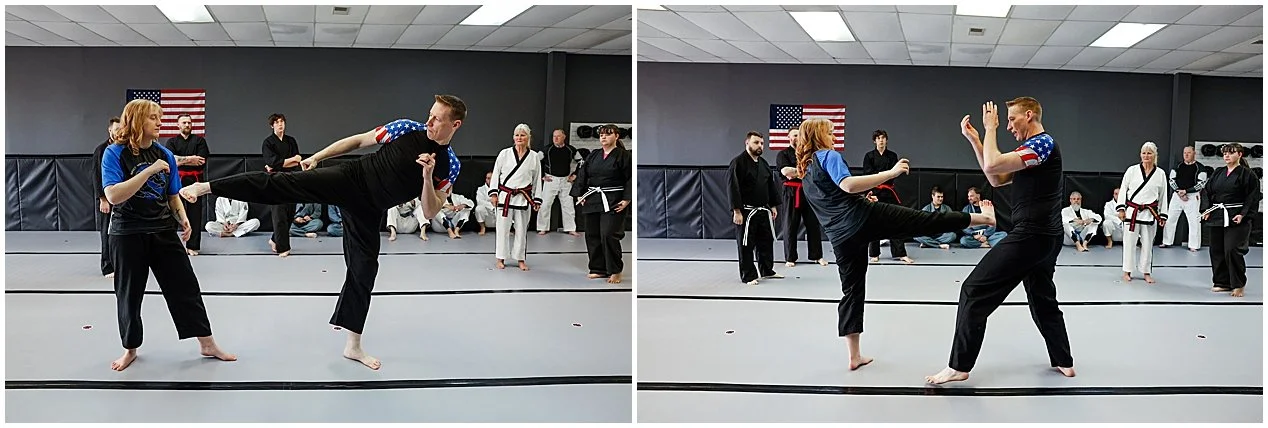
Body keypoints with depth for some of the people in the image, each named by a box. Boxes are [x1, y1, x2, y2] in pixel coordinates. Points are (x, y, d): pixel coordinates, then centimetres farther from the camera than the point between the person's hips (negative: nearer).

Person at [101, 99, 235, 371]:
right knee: (129, 294, 8)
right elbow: (113, 195, -23)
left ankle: (207, 345, 11)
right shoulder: (115, 154, -10)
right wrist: (150, 170, -28)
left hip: (163, 231, 4)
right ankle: (130, 349, 28)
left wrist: (183, 218, -6)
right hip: (128, 235, -3)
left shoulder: (164, 154, 3)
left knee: (186, 287, 3)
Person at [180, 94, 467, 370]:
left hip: (367, 210, 2)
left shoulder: (450, 166, -6)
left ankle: (353, 346, 18)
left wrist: (428, 177, -24)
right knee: (281, 184, -19)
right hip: (350, 180, -2)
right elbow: (357, 140, 3)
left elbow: (430, 212, -7)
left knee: (364, 271, 6)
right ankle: (207, 186, -16)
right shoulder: (408, 129, -9)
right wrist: (317, 157, 3)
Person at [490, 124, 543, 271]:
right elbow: (496, 173, 3)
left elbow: (537, 179, 7)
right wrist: (493, 193, -4)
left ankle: (521, 259, 19)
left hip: (523, 197, 1)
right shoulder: (505, 153, -1)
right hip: (505, 196, -1)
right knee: (502, 227, 3)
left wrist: (537, 199, 6)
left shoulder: (534, 157, 2)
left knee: (521, 228, 8)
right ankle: (500, 259, 14)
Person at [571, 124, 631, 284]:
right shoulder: (592, 156, 11)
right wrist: (579, 194, 5)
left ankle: (615, 271, 0)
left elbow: (631, 179, -8)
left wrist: (626, 199, -15)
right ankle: (599, 269, 20)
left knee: (608, 234, -14)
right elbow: (582, 175, 14)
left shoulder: (624, 156, -5)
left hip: (613, 202, -6)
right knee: (592, 235, 8)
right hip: (592, 200, 6)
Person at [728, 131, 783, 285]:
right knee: (746, 245, -1)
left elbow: (771, 186, 19)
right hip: (746, 211, -8)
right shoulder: (738, 163, -12)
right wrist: (737, 210, -20)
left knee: (766, 242, 15)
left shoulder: (764, 163, 12)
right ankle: (748, 276, 8)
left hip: (764, 210, 8)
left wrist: (774, 206, 14)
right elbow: (733, 188, -17)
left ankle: (767, 271, 30)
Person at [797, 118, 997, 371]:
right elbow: (847, 184, -22)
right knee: (925, 221, -3)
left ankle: (855, 356, 10)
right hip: (862, 217, -8)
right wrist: (891, 173, -22)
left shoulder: (805, 172, 22)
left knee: (851, 290, 11)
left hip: (840, 237, 8)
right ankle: (982, 218, 3)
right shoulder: (828, 156, -3)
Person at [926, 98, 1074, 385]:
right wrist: (974, 139, 10)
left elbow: (992, 165, -24)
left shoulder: (1043, 143, -13)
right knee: (1043, 300, 23)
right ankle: (1064, 362, 32)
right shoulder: (1032, 148, 19)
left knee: (975, 291, -9)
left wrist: (990, 129, -8)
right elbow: (996, 179, 17)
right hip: (1044, 237, 11)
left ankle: (959, 366, -6)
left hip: (1030, 236, -11)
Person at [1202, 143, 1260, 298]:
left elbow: (1252, 198, -8)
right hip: (1217, 216, 6)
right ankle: (1222, 282, 20)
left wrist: (1243, 214, -17)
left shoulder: (1247, 174, -5)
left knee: (1233, 250, -12)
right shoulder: (1218, 173, 12)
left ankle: (1239, 285, 0)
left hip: (1236, 218, -6)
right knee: (1216, 250, 8)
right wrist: (1206, 209, 3)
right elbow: (1208, 192, 15)